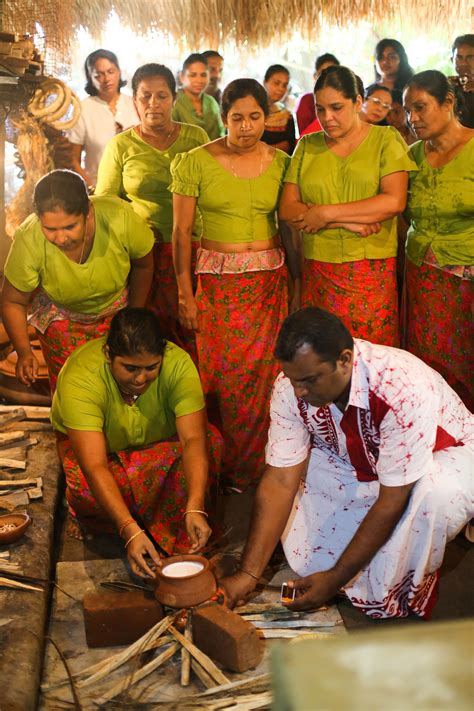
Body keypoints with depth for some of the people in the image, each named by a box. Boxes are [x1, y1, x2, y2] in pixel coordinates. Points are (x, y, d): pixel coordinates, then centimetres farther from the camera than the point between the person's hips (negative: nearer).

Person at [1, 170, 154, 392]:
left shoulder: (120, 218, -34)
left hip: (115, 308, 1)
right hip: (60, 314, 0)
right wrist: (24, 352, -29)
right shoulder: (28, 241, -34)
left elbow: (143, 266, -10)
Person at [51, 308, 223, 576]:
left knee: (212, 442, -27)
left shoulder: (178, 363, -30)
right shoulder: (80, 378, -36)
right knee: (86, 489, -36)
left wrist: (195, 508, -50)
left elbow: (194, 439, -36)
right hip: (91, 444, -2)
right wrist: (131, 531, -52)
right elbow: (95, 468, -42)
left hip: (160, 442, 3)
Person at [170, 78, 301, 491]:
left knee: (262, 375, 6)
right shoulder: (196, 162, -4)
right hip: (217, 283, -2)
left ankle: (250, 468, 27)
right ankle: (222, 468, 25)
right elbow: (181, 231, -4)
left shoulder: (280, 162, 3)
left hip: (269, 281, 2)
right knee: (221, 376, 4)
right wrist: (185, 295, -6)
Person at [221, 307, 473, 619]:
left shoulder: (403, 390, -38)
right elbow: (280, 481, -20)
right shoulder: (291, 386, -23)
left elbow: (392, 502, -32)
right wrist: (248, 574, -25)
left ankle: (407, 598, -10)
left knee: (435, 491, -38)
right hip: (361, 462, 5)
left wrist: (336, 579, -26)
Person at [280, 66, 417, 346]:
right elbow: (287, 208, 2)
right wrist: (350, 222, -9)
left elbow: (394, 201, -10)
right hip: (318, 271, 2)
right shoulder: (307, 146, 10)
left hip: (373, 271, -2)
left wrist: (327, 213, -10)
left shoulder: (386, 139, 3)